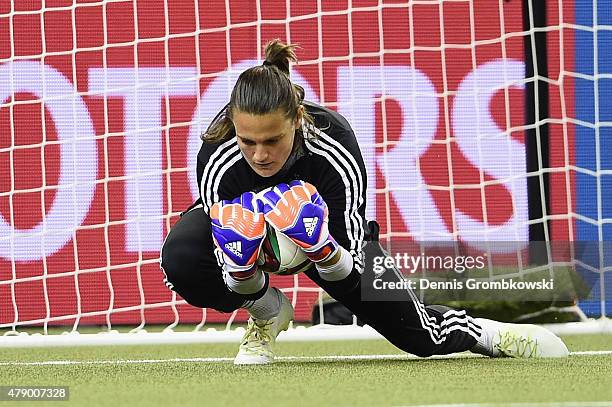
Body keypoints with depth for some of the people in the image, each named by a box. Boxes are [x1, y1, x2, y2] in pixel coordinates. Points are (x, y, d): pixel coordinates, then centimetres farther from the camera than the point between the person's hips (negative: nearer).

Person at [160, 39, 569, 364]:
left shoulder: (335, 147, -38)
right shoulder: (218, 160, -38)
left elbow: (352, 271, -32)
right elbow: (233, 282, -28)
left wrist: (324, 251, -54)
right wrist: (242, 273, -51)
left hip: (321, 224, 0)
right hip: (248, 227, 0)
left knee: (421, 335, -2)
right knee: (181, 256, -34)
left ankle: (485, 332, 34)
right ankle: (268, 312, -3)